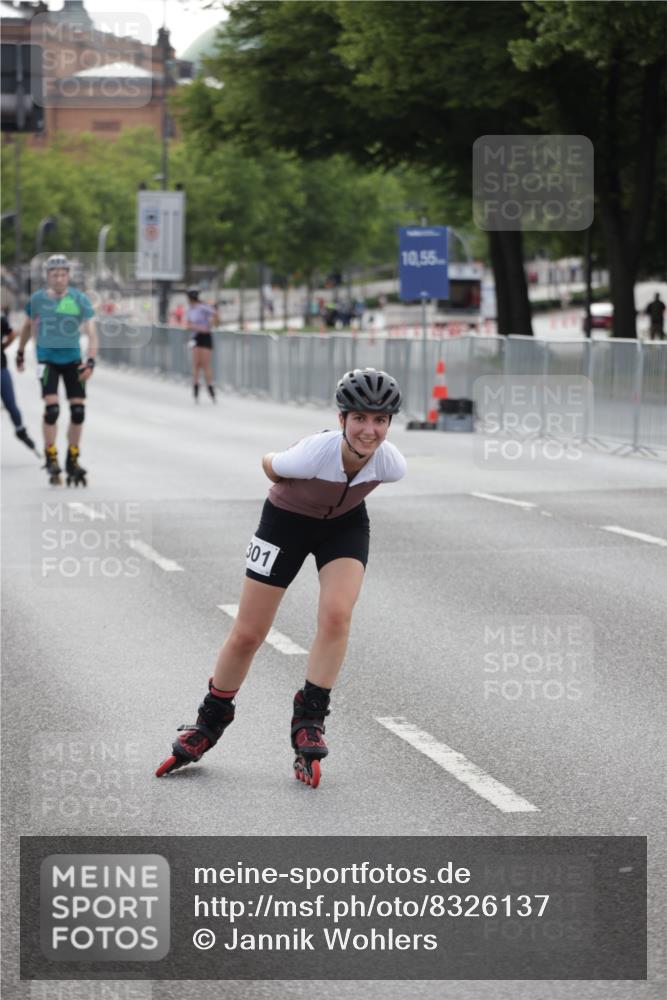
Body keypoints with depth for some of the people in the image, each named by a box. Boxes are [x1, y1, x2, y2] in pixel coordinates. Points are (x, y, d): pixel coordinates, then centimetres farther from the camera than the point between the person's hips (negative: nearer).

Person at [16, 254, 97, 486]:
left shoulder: (80, 300, -8)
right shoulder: (37, 299, -5)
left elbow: (91, 332, -12)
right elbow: (28, 326, 13)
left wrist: (91, 361, -24)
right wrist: (20, 353, 21)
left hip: (72, 358, 1)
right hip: (47, 358, -1)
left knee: (78, 410, -1)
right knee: (52, 408, -16)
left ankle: (73, 461, 15)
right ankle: (51, 459, -3)